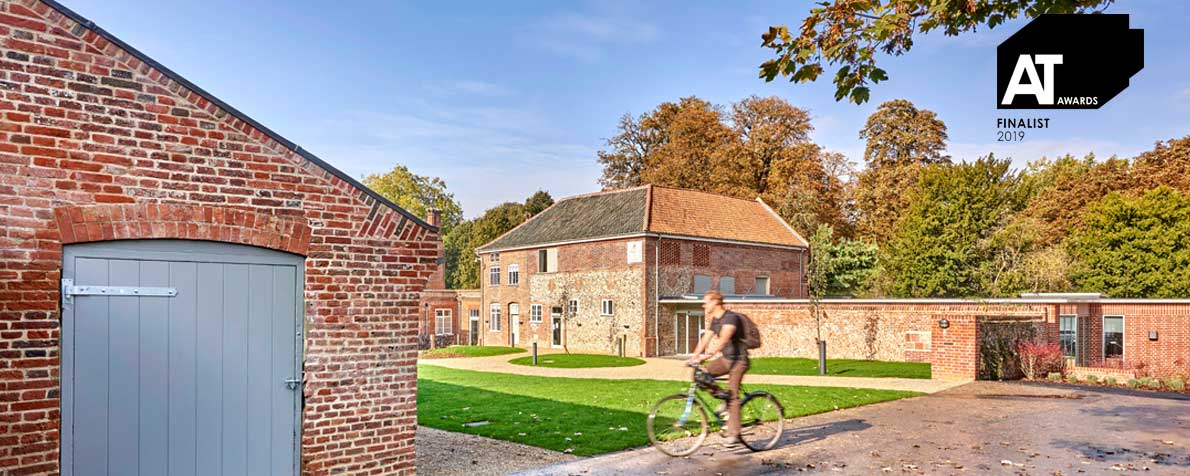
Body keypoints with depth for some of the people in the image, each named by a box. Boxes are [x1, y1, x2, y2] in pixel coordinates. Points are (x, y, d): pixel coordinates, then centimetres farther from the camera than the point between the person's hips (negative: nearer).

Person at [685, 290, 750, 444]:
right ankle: (722, 398, 6)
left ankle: (733, 434, -7)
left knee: (732, 396, -12)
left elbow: (723, 340, -33)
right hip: (725, 358, 8)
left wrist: (707, 355, -43)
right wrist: (694, 357, -7)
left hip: (738, 360, -8)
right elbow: (705, 340, 5)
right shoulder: (715, 320, 9)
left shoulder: (731, 318, -19)